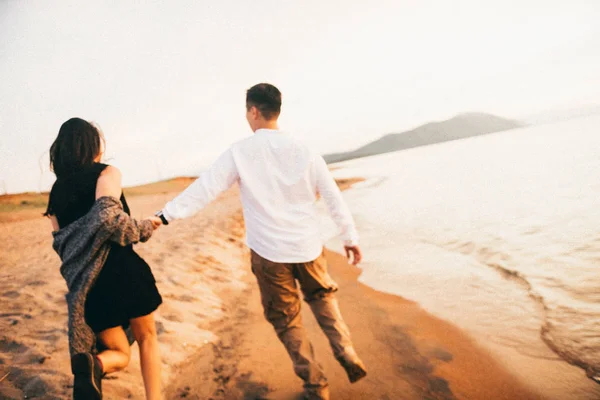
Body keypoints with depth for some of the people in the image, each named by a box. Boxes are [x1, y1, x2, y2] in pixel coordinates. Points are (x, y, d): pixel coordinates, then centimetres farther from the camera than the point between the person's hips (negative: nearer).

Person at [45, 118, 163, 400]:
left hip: (85, 285, 5)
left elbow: (60, 243, 16)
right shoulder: (107, 173, -3)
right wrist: (143, 229, -5)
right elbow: (107, 215, -21)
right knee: (147, 337, 21)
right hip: (120, 271, -5)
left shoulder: (56, 190, 15)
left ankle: (91, 364, -15)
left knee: (120, 355, 19)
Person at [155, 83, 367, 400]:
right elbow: (334, 198, 2)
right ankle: (347, 356, 18)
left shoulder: (240, 152, -8)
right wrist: (350, 237, 12)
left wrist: (165, 215, -5)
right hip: (308, 246, 3)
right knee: (321, 297, 28)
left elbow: (204, 188, -11)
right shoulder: (304, 151, -1)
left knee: (286, 319, 14)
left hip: (268, 251, -2)